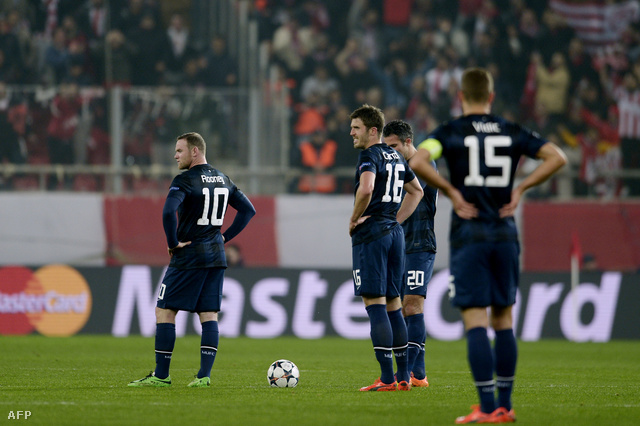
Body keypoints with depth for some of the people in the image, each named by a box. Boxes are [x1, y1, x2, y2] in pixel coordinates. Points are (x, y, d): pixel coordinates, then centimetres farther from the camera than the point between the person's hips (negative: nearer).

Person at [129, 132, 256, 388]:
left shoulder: (185, 181, -12)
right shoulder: (223, 180, 11)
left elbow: (168, 212, -27)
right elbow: (248, 210, 16)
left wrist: (173, 242, -14)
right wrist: (225, 237, 14)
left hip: (188, 257, -7)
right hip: (216, 256, 7)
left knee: (164, 312, 1)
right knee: (209, 316, 5)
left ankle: (161, 375, -1)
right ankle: (204, 375, -2)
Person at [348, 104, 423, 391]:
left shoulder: (370, 156, -10)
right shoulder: (396, 158, 16)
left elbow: (366, 188, -29)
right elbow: (416, 191, 28)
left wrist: (355, 219, -14)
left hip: (371, 235, -8)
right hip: (395, 233, 8)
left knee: (375, 303, -8)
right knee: (392, 303, 12)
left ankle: (387, 378, -12)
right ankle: (403, 376, 12)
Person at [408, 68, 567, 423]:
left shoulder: (450, 132, -2)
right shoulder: (512, 132, 8)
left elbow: (417, 163, -19)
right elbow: (557, 157, 2)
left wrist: (451, 191, -9)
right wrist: (521, 188, 4)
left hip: (468, 235, -3)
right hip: (505, 234, 4)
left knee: (475, 322, -6)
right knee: (503, 320, 12)